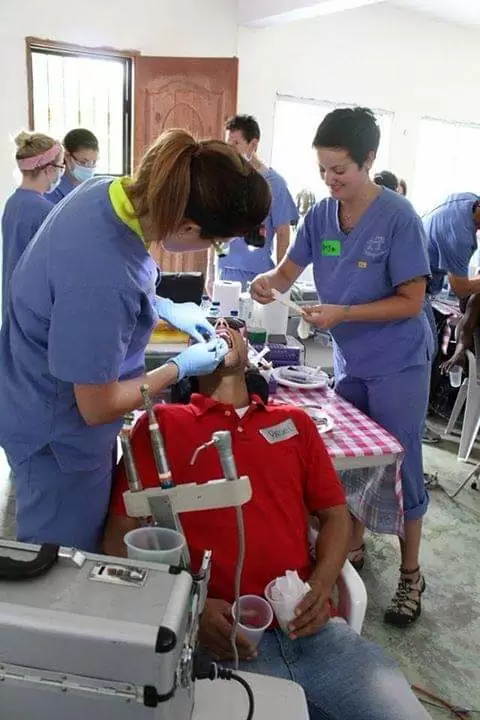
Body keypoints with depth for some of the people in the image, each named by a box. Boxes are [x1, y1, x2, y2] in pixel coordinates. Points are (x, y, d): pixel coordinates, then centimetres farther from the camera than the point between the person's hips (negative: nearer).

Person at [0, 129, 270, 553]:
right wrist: (180, 368, -13)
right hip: (59, 432, -8)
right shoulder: (103, 279, -39)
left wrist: (163, 307, 3)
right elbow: (97, 407, -25)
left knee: (92, 543, 28)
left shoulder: (109, 188, -12)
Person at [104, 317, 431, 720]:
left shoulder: (294, 422, 15)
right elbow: (120, 539, 1)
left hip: (311, 628, 4)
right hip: (222, 637, -4)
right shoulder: (163, 423, 4)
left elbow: (335, 515, 16)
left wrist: (321, 587, -2)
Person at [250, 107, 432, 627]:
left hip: (398, 364, -5)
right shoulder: (320, 215, -2)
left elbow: (410, 301, -18)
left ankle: (410, 574, 22)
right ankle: (353, 547, 35)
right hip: (349, 361, 5)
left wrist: (341, 313, -25)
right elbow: (287, 272, 5)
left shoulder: (398, 217, -18)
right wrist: (267, 281, -18)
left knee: (399, 467, 3)